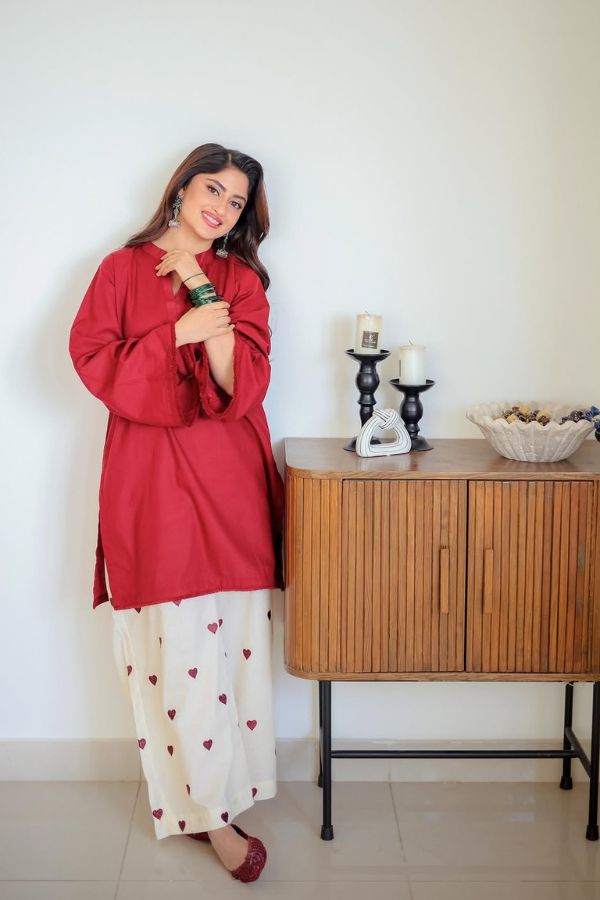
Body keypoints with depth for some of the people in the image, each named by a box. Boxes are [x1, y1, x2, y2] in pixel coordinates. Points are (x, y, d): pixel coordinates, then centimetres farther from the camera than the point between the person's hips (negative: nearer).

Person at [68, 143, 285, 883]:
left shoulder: (241, 278, 10)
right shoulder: (123, 269, 8)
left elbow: (241, 387, -3)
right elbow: (92, 358, -3)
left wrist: (204, 291, -11)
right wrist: (178, 333, -11)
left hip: (228, 476, 2)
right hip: (150, 475, -2)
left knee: (230, 639, 2)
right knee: (177, 647, -4)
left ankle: (213, 795, 18)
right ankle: (211, 813, 4)